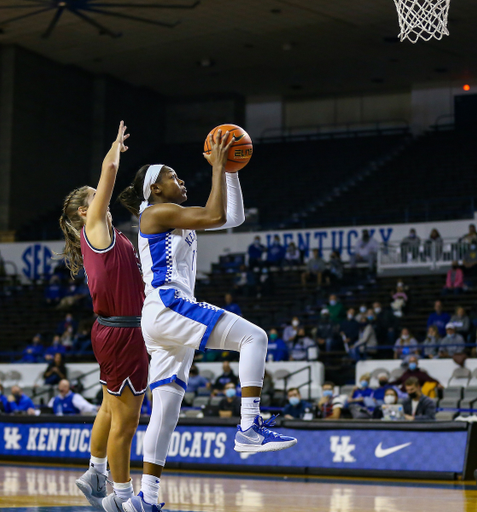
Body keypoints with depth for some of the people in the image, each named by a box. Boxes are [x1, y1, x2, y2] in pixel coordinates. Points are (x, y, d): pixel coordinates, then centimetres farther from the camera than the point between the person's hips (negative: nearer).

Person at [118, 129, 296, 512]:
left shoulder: (178, 218, 24)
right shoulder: (157, 212, -3)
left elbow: (234, 217, 23)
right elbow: (215, 216, -15)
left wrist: (230, 170, 17)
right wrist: (217, 167, -7)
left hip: (171, 319, 10)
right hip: (167, 307, -10)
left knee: (166, 408, 7)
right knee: (253, 337, -17)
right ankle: (250, 427, -25)